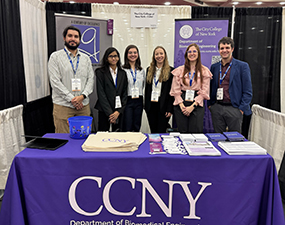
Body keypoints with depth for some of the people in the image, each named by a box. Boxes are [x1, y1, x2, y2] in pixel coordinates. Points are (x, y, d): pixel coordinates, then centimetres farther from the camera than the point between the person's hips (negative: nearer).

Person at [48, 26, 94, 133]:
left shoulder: (86, 58, 14)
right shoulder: (55, 57, 2)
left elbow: (91, 79, 7)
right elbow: (55, 82, -7)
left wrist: (82, 96, -10)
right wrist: (72, 99, -13)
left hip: (83, 105, 4)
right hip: (63, 106, -3)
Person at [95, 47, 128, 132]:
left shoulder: (123, 73, 10)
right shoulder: (100, 72, 0)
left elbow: (125, 93, 7)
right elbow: (101, 94, -5)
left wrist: (118, 111, -5)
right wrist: (109, 113, -11)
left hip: (119, 111, 3)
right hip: (104, 111, -3)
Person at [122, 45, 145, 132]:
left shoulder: (141, 70, 14)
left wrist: (145, 102, 14)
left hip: (138, 101, 5)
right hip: (127, 100, -4)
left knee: (137, 128, 9)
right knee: (127, 128, -5)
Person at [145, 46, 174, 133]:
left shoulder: (170, 70, -2)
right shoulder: (149, 70, 12)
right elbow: (147, 88, 13)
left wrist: (170, 109, -11)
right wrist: (146, 105, 8)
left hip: (163, 106, -4)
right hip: (151, 106, 4)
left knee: (161, 132, -1)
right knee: (153, 132, 10)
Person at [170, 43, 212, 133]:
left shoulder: (204, 71, 6)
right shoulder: (179, 70, 9)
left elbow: (204, 91, 1)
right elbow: (176, 90, 4)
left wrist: (192, 106, -9)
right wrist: (181, 105, -8)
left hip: (197, 105, -1)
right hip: (180, 105, 1)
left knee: (196, 132, -5)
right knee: (182, 131, 0)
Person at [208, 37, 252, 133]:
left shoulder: (242, 66, 0)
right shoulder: (214, 67, 12)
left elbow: (248, 91, -2)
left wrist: (241, 108, -9)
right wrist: (210, 104, 7)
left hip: (234, 108, -3)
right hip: (216, 108, 3)